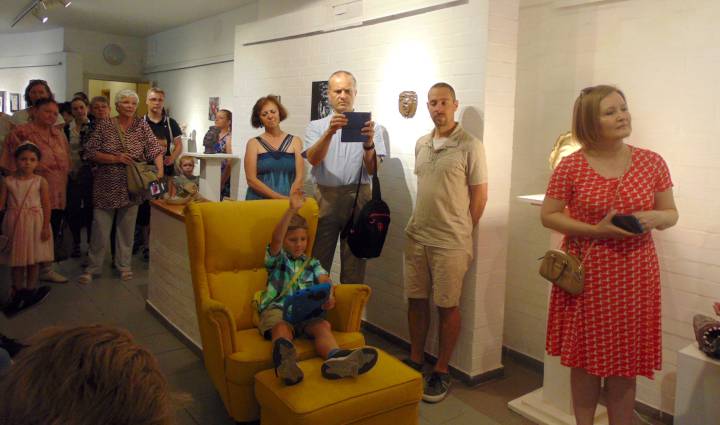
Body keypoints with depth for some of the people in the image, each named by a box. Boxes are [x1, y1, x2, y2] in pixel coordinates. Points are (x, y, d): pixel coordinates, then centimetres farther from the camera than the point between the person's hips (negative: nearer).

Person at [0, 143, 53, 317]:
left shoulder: (40, 182, -4)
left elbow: (46, 206, -5)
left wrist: (46, 227, -9)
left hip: (34, 224, -1)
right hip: (15, 224, 1)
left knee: (32, 260, 8)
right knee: (16, 260, 8)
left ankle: (30, 291, 21)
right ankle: (17, 292, 21)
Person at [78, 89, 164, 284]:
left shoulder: (142, 125, 2)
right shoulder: (103, 125, -2)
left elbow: (155, 149, -4)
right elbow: (90, 153, -5)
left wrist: (160, 170, -19)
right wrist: (115, 159, -17)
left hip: (131, 187, 1)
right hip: (106, 185, -1)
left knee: (127, 227, 10)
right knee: (100, 227, 3)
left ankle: (124, 265, 24)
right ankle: (92, 267, 17)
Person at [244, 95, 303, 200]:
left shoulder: (295, 141, 8)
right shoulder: (254, 143, 5)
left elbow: (299, 177, 2)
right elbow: (251, 179, -4)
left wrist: (290, 198, -13)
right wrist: (279, 197, -12)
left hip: (288, 201, 1)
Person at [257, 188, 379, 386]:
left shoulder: (311, 263, 27)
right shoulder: (277, 259, 18)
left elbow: (324, 279, 6)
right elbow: (276, 239, -4)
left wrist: (329, 296, -19)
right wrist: (292, 210, -17)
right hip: (277, 309, -2)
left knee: (322, 325, -31)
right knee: (281, 327, -37)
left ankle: (335, 359, -63)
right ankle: (284, 358, -72)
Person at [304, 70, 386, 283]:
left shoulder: (370, 127, 6)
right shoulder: (316, 126, 8)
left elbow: (372, 170, -3)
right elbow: (313, 159, -10)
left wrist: (368, 144, -22)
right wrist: (329, 132, -25)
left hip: (358, 197, 0)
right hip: (324, 197, 1)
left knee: (354, 265, 6)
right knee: (318, 261, 5)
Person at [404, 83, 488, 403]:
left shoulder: (470, 146, -8)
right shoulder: (421, 144, 10)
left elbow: (479, 195, -6)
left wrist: (461, 232, -2)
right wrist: (421, 222, 14)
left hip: (450, 242, -5)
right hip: (416, 236, 6)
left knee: (447, 306, 5)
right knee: (416, 300, 13)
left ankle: (441, 372, 18)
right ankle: (415, 361, 29)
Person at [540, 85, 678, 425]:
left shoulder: (652, 162, 0)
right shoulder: (571, 165, -6)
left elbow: (671, 214, 9)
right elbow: (548, 216, -3)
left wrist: (654, 218, -15)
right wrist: (595, 230, -16)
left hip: (633, 276, 2)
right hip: (585, 275, -1)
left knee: (624, 364, 10)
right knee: (585, 360, 10)